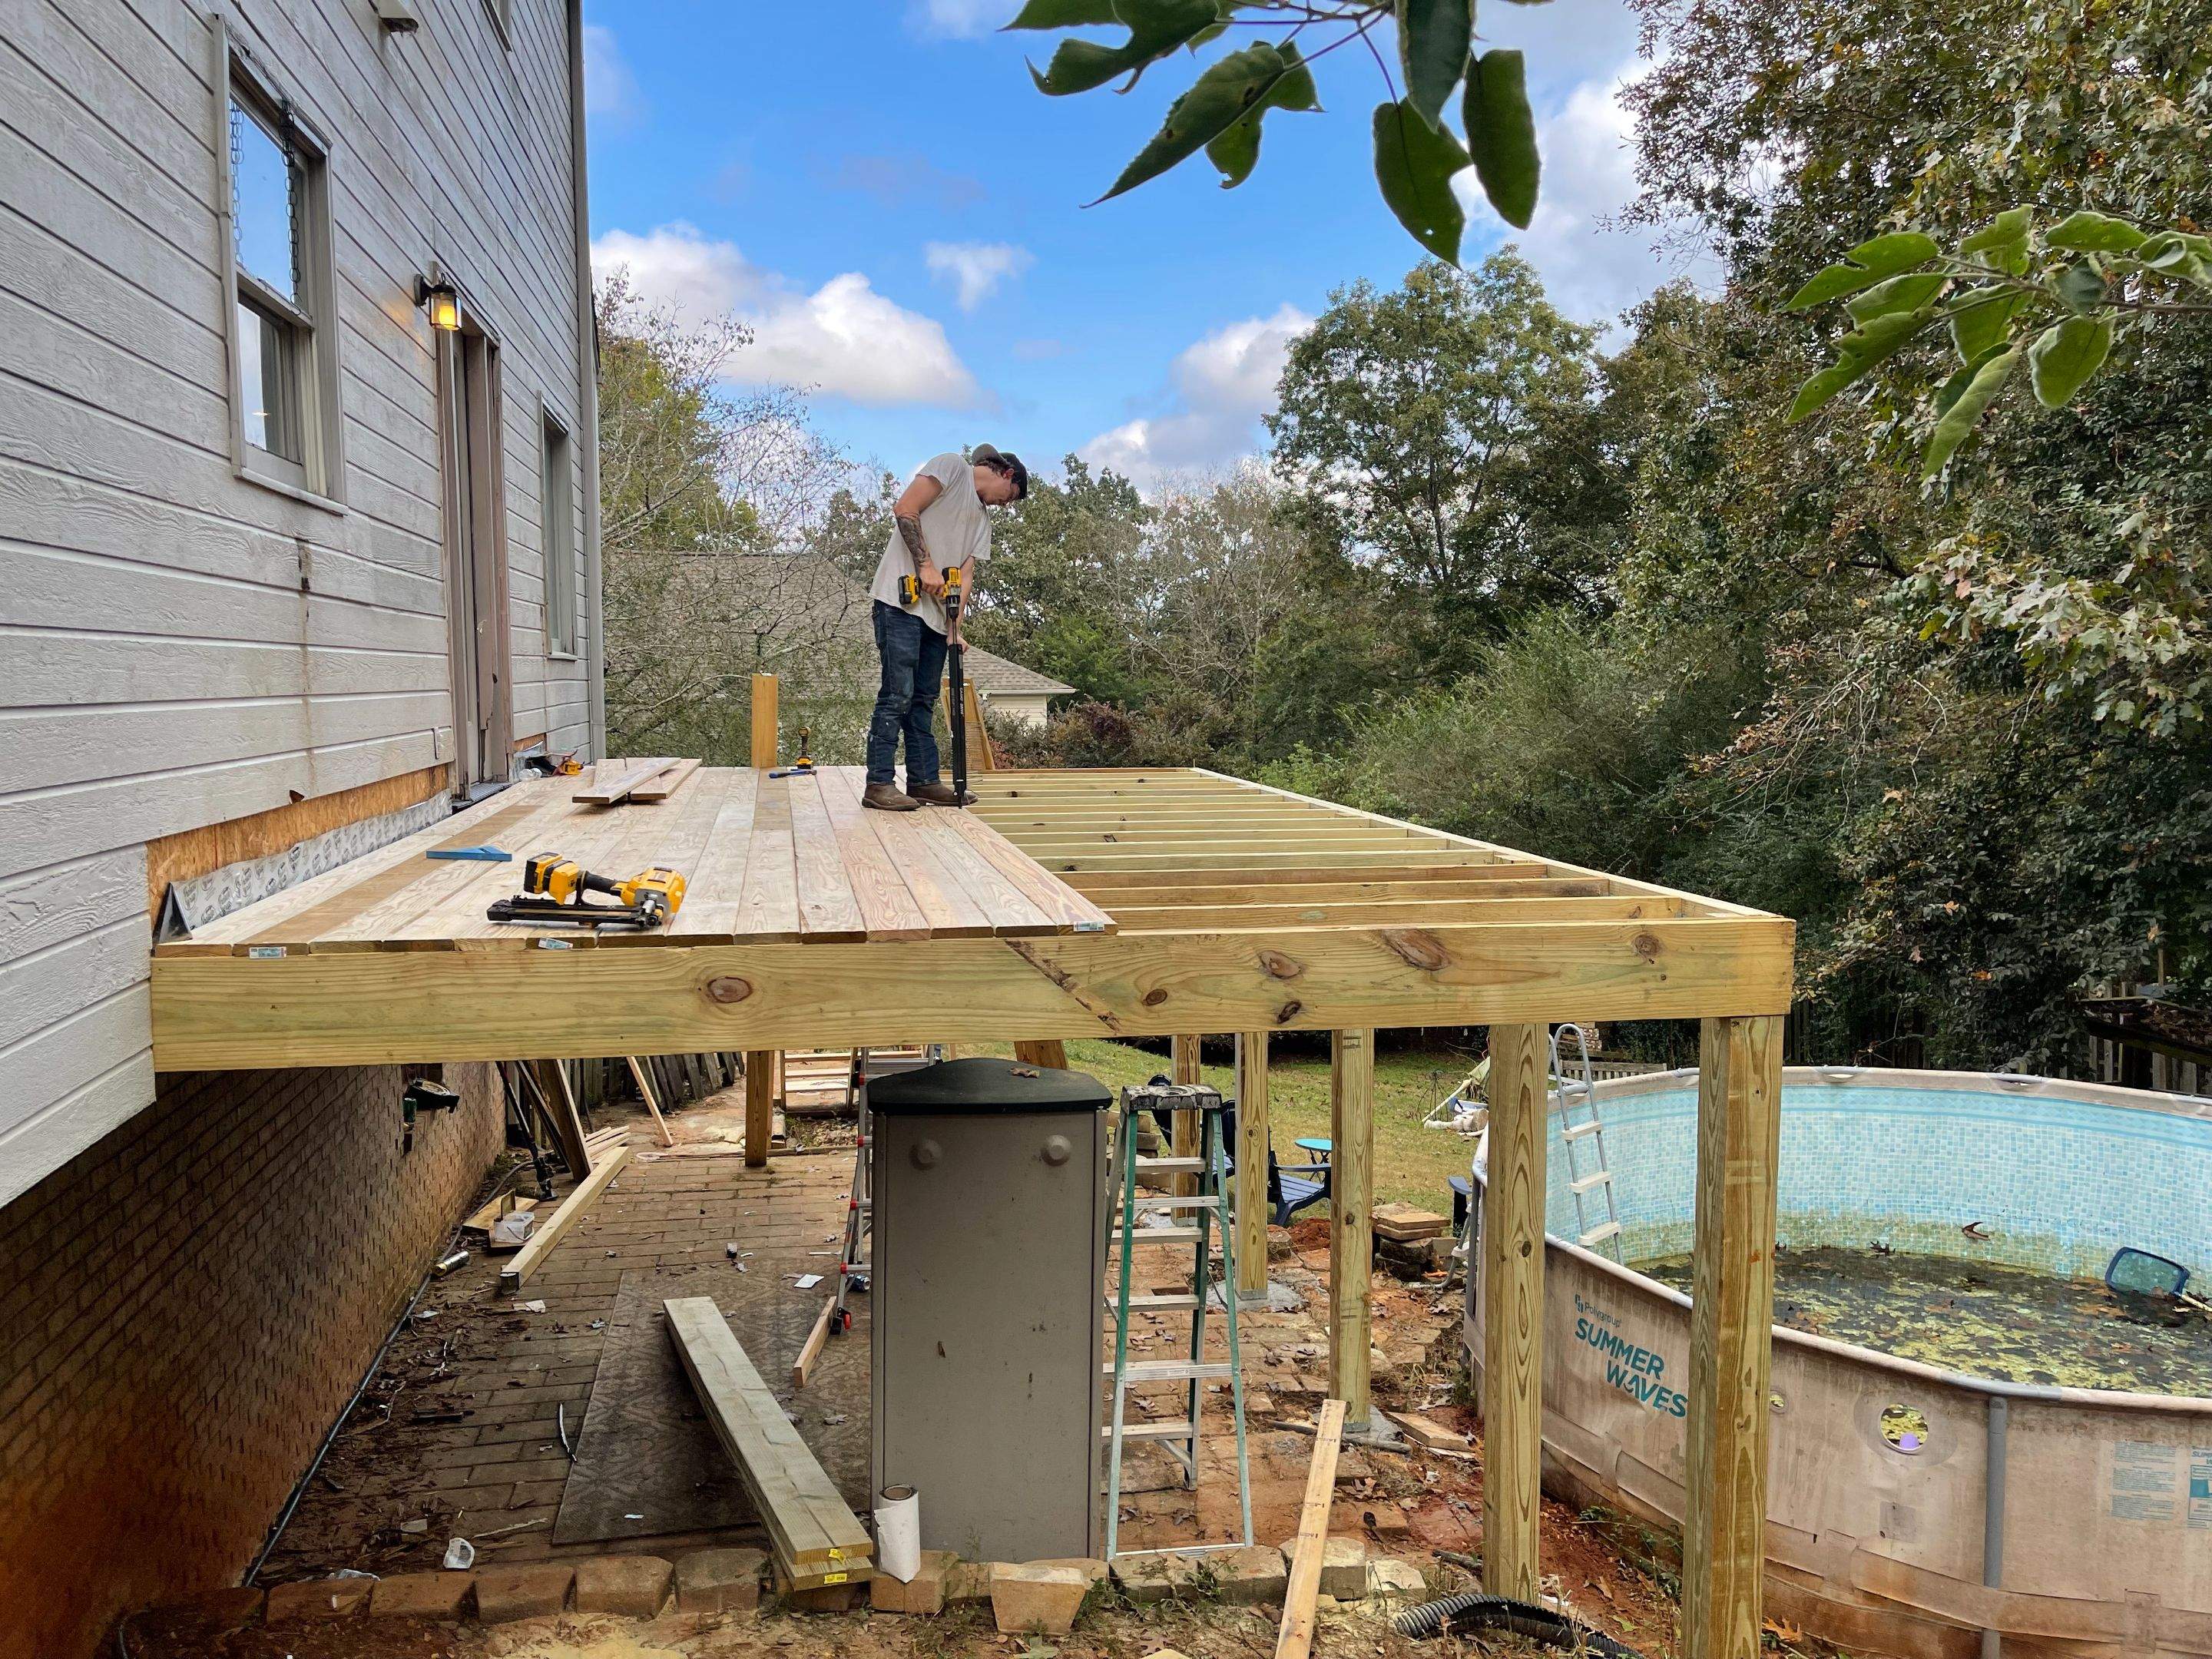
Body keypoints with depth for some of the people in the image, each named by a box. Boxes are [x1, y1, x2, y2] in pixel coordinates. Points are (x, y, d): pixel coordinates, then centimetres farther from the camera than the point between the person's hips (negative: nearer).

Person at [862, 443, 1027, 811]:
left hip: (935, 612, 9)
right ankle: (879, 785, -9)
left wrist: (955, 628, 0)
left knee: (923, 700, 10)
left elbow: (966, 575, 13)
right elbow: (905, 510, -10)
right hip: (901, 600, -9)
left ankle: (924, 781, 15)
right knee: (898, 694, -11)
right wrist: (926, 565, -17)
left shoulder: (983, 521, 23)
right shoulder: (952, 467, 1)